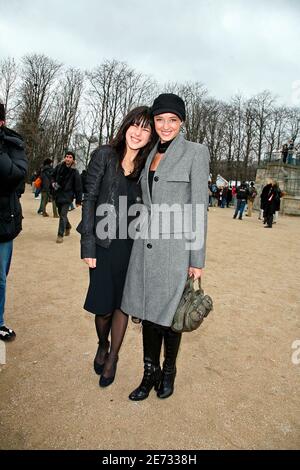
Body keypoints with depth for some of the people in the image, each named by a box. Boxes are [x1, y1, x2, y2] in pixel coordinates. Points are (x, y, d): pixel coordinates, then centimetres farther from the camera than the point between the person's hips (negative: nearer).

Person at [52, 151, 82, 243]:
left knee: (63, 215, -9)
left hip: (67, 196, -5)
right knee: (61, 213, 19)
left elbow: (78, 187, -9)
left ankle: (60, 235, -1)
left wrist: (78, 200, -9)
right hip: (57, 195, 5)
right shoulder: (59, 167, 1)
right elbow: (53, 176, 19)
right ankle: (68, 226, 45)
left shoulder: (74, 172, -10)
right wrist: (53, 182, -2)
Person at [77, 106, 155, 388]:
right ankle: (102, 346, 37)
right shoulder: (105, 155, -2)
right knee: (103, 305, 3)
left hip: (133, 245, 2)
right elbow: (90, 199, -4)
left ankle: (112, 357, 32)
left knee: (122, 302, 9)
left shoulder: (148, 166, 4)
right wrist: (88, 244, -9)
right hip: (104, 243, -2)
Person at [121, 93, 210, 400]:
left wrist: (197, 259, -10)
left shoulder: (195, 152, -4)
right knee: (147, 311, 12)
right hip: (146, 245, 5)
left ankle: (168, 372, 33)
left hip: (175, 247, -5)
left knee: (168, 314, 8)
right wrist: (143, 239, 16)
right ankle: (150, 373, 31)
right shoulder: (151, 155, 13)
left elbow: (199, 207, -8)